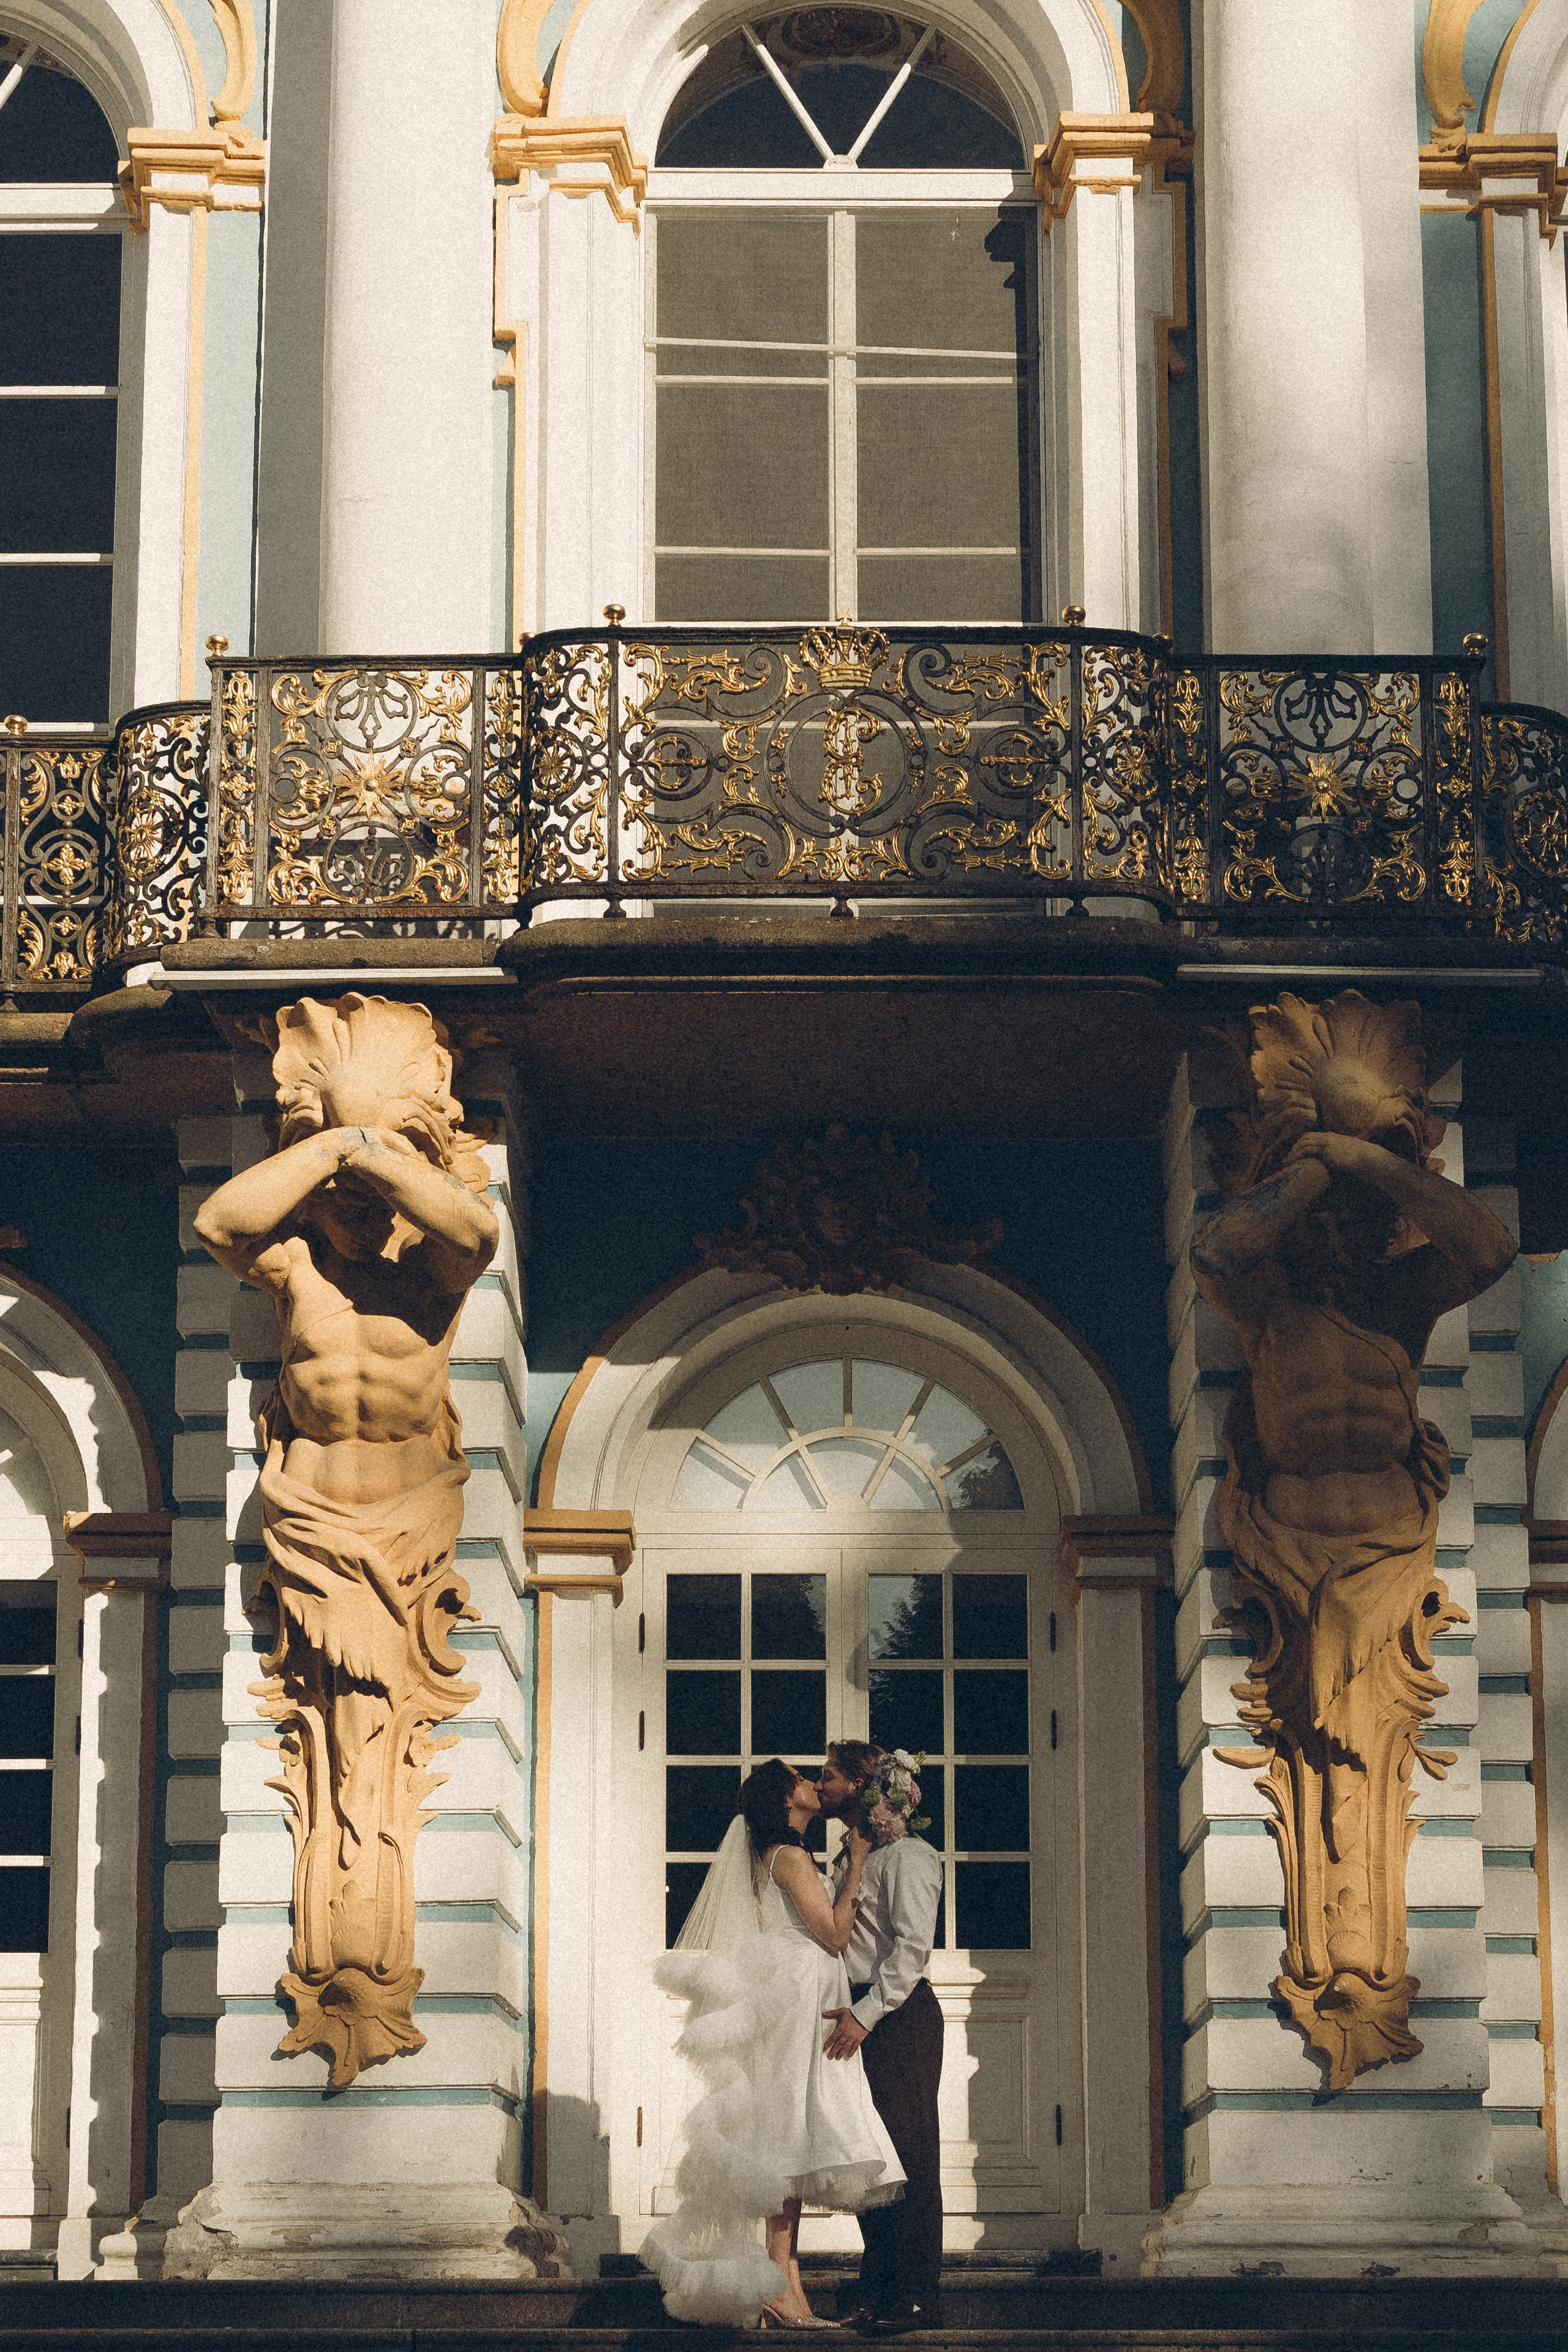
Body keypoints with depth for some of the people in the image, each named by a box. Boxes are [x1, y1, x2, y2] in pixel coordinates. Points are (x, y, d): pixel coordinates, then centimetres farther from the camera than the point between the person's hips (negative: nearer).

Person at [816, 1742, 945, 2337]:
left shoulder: (905, 1855, -8)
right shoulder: (851, 1859, 19)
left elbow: (913, 1946, -17)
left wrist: (866, 2012, -23)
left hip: (900, 2018, -9)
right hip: (860, 2017, 9)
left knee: (907, 2152, -7)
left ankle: (916, 2295, -7)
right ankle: (876, 2287, 10)